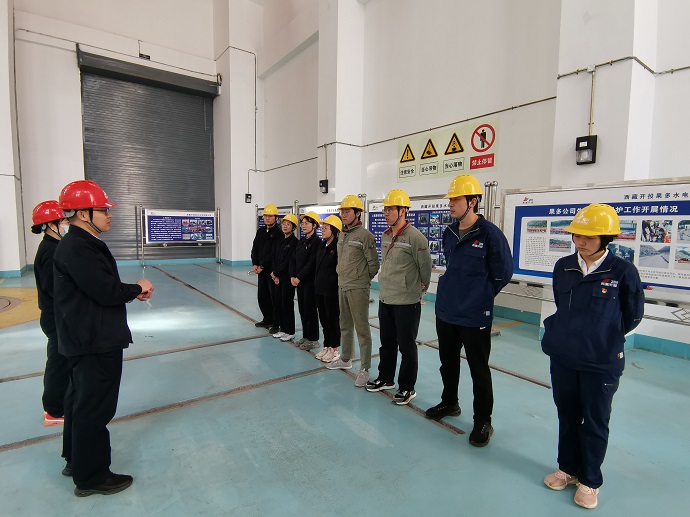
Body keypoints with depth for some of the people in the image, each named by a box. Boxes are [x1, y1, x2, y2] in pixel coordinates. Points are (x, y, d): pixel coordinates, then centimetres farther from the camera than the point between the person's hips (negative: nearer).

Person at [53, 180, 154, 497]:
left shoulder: (83, 244, 11)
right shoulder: (78, 248, -22)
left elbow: (102, 287, 13)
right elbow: (106, 291, -27)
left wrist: (132, 292, 1)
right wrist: (137, 289, -10)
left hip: (86, 339, 11)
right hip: (95, 343, -11)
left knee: (80, 399, 23)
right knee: (94, 408, 3)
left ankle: (75, 459, 41)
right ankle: (91, 477, 20)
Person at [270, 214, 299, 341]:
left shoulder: (294, 242, -10)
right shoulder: (279, 241, 13)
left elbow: (289, 261, -15)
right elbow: (274, 258, 9)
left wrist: (276, 272, -9)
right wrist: (275, 275, -3)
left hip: (287, 278, -7)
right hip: (277, 277, 7)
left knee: (287, 303, -1)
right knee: (278, 302, 10)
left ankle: (289, 331, 11)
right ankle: (282, 329, 23)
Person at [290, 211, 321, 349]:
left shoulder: (317, 242, -12)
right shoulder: (301, 242, 13)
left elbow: (311, 264, -18)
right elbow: (293, 260, 11)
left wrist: (299, 277, -15)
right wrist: (292, 276, -2)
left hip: (310, 281, -8)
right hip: (299, 281, 8)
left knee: (310, 310, 1)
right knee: (302, 309, 13)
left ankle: (313, 340, 13)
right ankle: (305, 336, 26)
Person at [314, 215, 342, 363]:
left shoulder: (338, 247, -15)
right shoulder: (322, 246, 11)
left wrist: (336, 287, -14)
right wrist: (317, 283, 13)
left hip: (332, 290, -8)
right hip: (319, 289, 8)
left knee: (333, 319, 4)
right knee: (323, 318, 15)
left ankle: (335, 350, 18)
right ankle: (327, 347, 29)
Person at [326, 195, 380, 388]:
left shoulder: (365, 235, -13)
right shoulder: (342, 235, 11)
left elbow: (373, 263, -11)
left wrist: (364, 279, 0)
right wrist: (343, 277, 15)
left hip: (358, 288, -8)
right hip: (342, 286, 8)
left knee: (362, 328, -1)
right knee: (345, 325, 19)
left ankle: (365, 369, 10)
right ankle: (345, 359, 35)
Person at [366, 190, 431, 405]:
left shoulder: (415, 237, -17)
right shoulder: (385, 236, 8)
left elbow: (426, 268, -9)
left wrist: (419, 289, 3)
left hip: (407, 303, -7)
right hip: (385, 300, 8)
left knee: (406, 346, 6)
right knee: (387, 343, 20)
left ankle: (407, 388, 23)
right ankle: (385, 379, 37)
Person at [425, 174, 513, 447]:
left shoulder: (490, 234, -15)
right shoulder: (448, 233, 5)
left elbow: (503, 274, -7)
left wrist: (481, 298, 2)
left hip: (475, 317, -6)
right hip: (445, 312, 7)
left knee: (479, 370, 8)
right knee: (448, 362, 21)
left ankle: (483, 421, 27)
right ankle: (449, 402, 44)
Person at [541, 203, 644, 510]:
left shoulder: (622, 271, -12)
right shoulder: (563, 267, -2)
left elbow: (633, 315, 1)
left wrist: (606, 337, 10)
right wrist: (567, 333, 12)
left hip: (602, 363, -3)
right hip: (562, 358, 3)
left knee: (595, 424, 14)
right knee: (567, 416, 19)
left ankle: (590, 481, 34)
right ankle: (568, 469, 40)